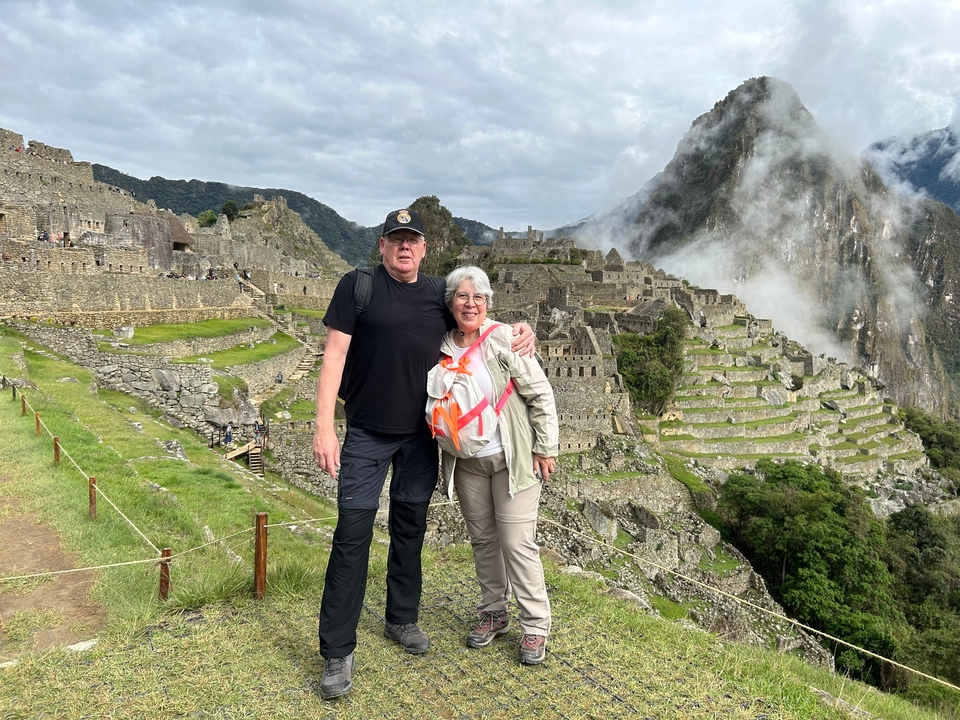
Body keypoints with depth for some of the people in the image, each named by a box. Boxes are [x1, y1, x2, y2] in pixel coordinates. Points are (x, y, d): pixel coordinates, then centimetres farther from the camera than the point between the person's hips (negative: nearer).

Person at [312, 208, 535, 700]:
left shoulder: (438, 295, 6)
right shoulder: (358, 286, -5)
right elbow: (334, 354, -8)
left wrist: (520, 330, 1)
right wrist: (324, 426, -16)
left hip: (421, 437, 4)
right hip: (367, 435, -4)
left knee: (410, 528, 15)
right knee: (352, 535, -4)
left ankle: (401, 620, 34)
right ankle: (337, 653, 8)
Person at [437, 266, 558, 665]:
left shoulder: (504, 340, -13)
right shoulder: (441, 347, -1)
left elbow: (541, 395, -9)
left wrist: (546, 448, -9)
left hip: (512, 459, -4)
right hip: (467, 463, 5)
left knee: (518, 543, -3)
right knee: (482, 538, 15)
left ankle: (535, 626, 13)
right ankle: (493, 613, 32)